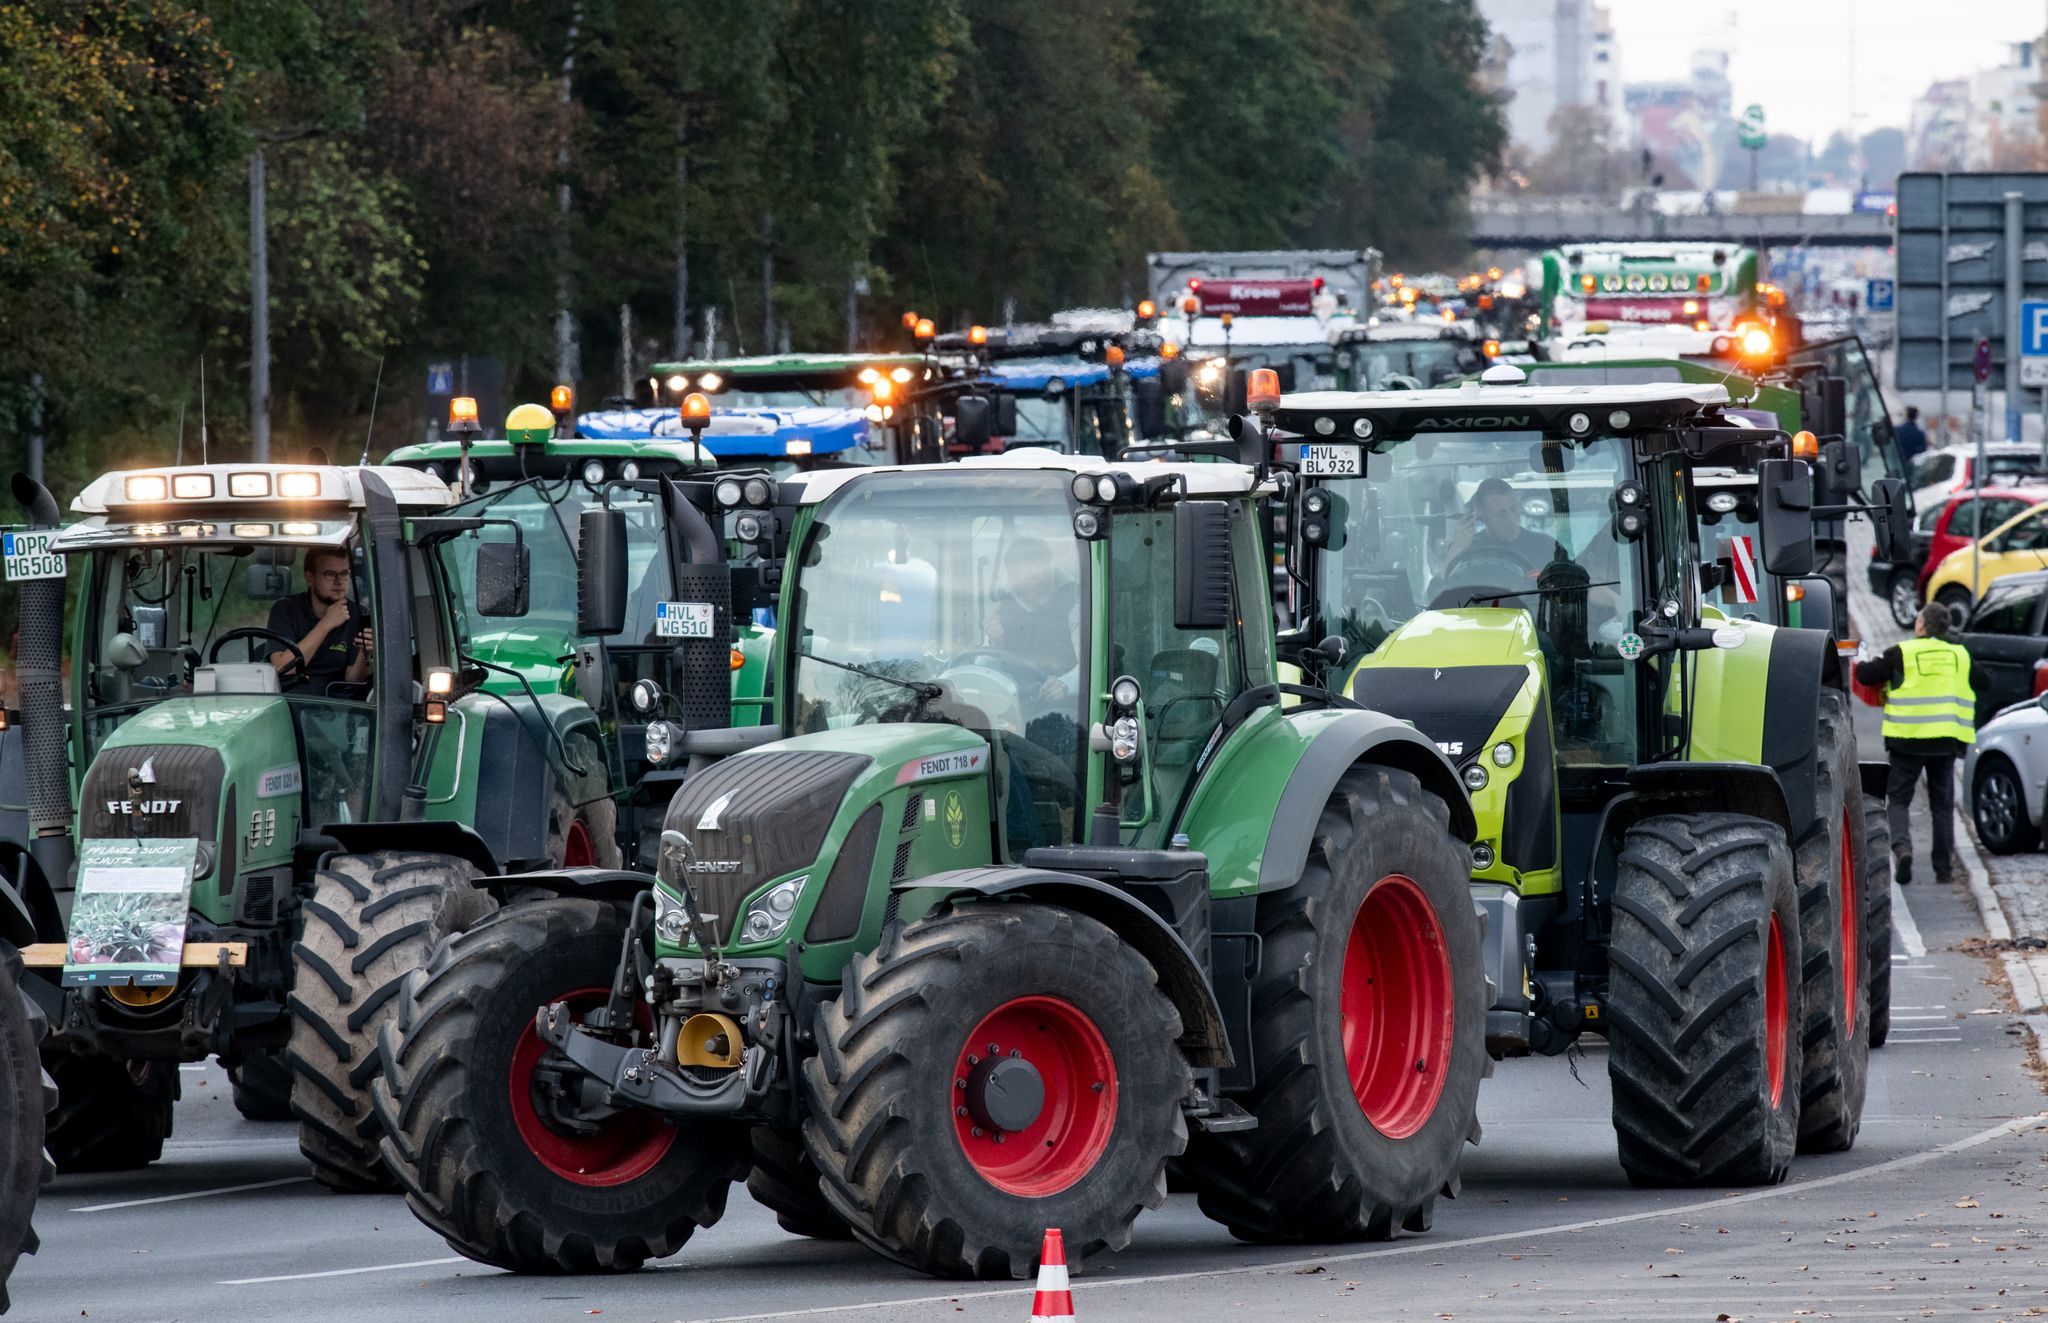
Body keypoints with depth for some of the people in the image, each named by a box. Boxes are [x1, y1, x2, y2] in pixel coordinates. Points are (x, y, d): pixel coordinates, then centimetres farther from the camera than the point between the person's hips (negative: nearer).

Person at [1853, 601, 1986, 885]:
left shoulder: (1901, 653, -5)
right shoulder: (1960, 656, 7)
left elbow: (1866, 675, -5)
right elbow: (1981, 682, 21)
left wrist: (1860, 664, 17)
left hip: (1908, 739, -3)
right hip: (1946, 741, 3)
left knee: (1898, 799, 6)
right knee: (1942, 805, 12)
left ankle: (1901, 845, -19)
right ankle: (1945, 868, 10)